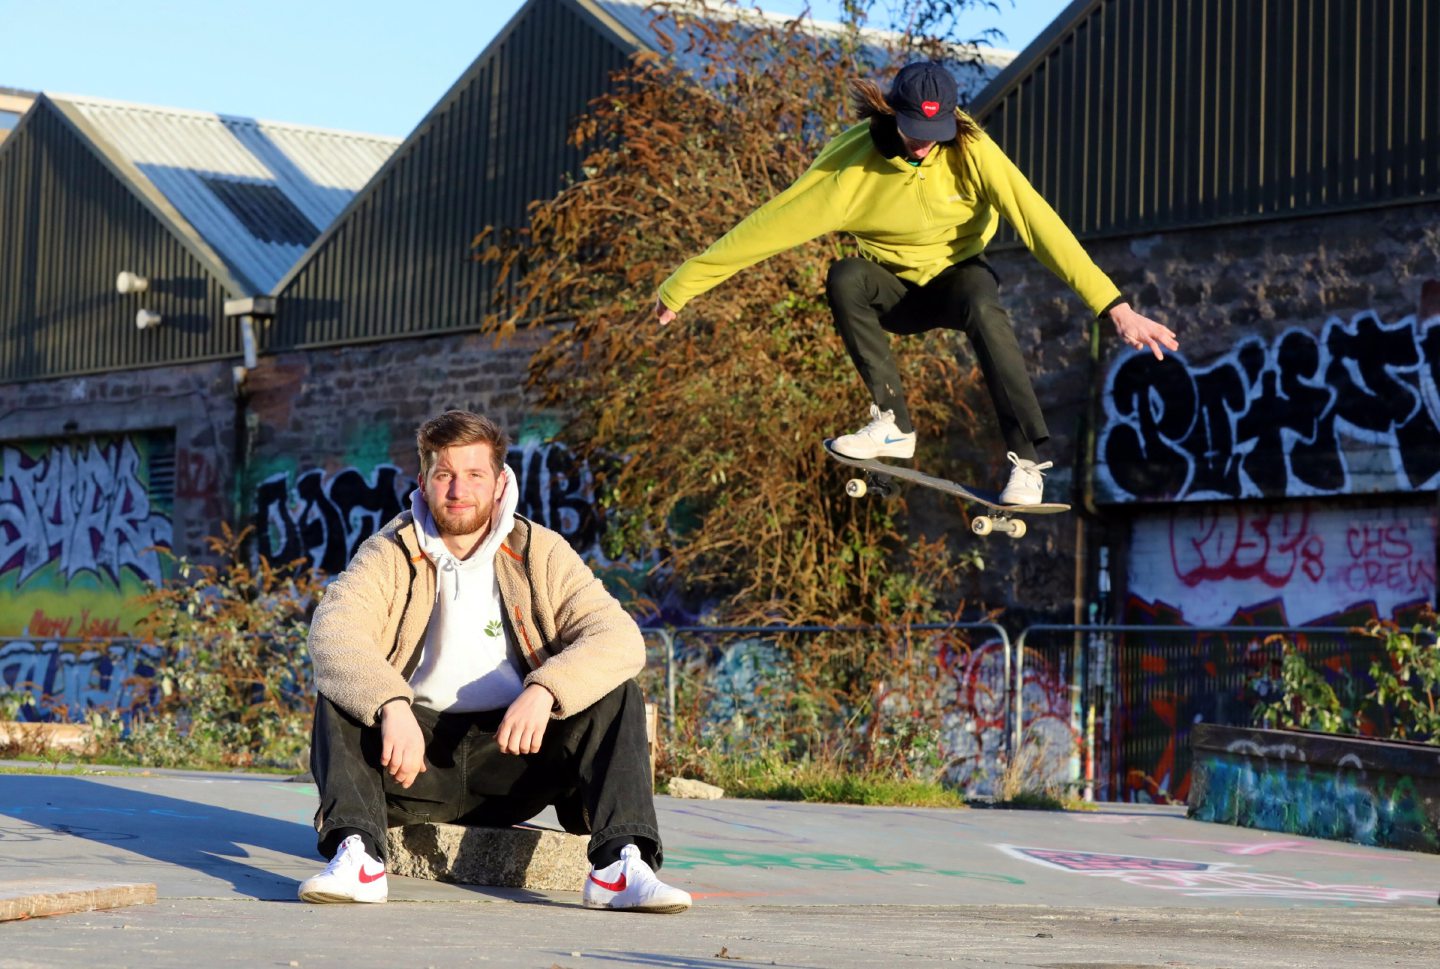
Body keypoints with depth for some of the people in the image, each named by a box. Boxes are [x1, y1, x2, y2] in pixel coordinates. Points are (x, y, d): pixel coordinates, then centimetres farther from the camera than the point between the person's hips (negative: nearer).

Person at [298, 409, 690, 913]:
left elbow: (619, 637, -12)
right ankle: (356, 856, -44)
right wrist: (392, 707, -39)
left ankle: (621, 864, -36)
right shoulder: (388, 555, -1)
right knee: (337, 696, -26)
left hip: (513, 750, 1)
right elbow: (332, 634, -20)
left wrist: (544, 691, -31)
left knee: (617, 696, -21)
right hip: (418, 751, -1)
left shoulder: (540, 554, 3)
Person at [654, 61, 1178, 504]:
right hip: (893, 290, 1)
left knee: (983, 307, -36)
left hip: (955, 277, -1)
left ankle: (1026, 462, -32)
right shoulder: (853, 162, -22)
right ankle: (893, 423, -22)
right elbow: (774, 223, -22)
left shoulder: (970, 151, -23)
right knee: (845, 277, -31)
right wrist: (683, 283, -24)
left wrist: (1114, 306, -39)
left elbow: (1036, 221, -31)